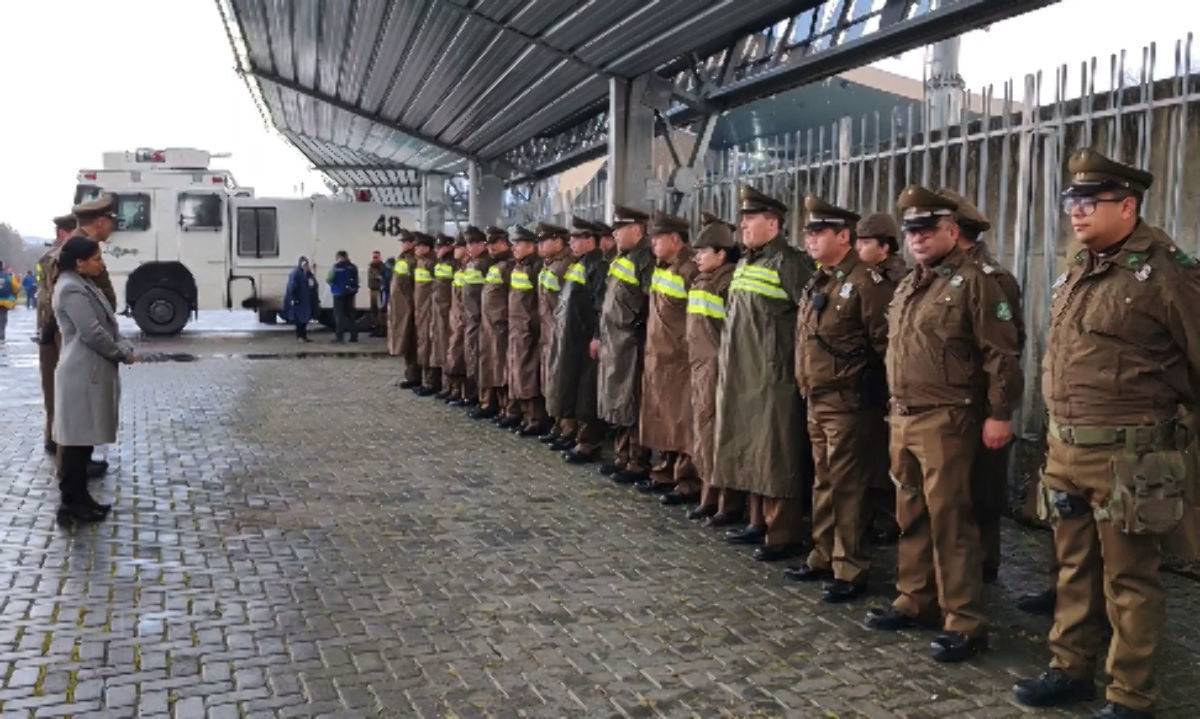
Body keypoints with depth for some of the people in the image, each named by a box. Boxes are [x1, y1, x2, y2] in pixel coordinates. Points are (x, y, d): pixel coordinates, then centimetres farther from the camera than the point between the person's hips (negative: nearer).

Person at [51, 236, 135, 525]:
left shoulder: (82, 285, 16)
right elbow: (92, 333, -20)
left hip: (90, 372, 10)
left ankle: (79, 499, 22)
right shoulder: (71, 289, -16)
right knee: (78, 440, -4)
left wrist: (124, 348, 4)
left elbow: (106, 324, 18)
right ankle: (71, 505, 4)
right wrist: (122, 354, -8)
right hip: (83, 374, -10)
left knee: (84, 439, 14)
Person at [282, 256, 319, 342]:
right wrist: (294, 298, -21)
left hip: (308, 301, 7)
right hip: (299, 301, -7)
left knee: (305, 319, 10)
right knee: (299, 319, -4)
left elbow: (314, 287, 17)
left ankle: (304, 336, 15)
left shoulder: (309, 274, 14)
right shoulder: (295, 274, -9)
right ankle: (299, 337, 1)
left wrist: (316, 299, 13)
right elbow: (292, 287, -15)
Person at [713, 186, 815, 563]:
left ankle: (783, 534, 7)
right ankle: (759, 522, 28)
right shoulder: (746, 262, 15)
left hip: (774, 376, -9)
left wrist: (800, 357, -13)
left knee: (775, 455, -2)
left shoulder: (788, 262, -12)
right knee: (751, 451, 16)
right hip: (742, 376, 9)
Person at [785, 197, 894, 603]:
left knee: (847, 488, -2)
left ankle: (850, 571, 8)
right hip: (816, 402, 9)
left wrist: (885, 394, -12)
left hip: (849, 404, -9)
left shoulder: (866, 282, -14)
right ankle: (824, 557, 28)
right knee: (823, 483, 16)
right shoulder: (816, 284, 14)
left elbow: (887, 345, -16)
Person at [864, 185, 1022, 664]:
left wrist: (1000, 414, -15)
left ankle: (964, 623, 4)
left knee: (949, 519, -5)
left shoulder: (972, 283, -9)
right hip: (902, 419, 8)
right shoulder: (906, 287, 16)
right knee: (911, 516, 14)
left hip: (945, 421, -8)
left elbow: (1002, 353, -12)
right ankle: (915, 601, 27)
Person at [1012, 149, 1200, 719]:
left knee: (1129, 580, 4)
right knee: (1074, 567, 17)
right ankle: (1071, 670, 32)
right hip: (1066, 449, 7)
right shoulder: (1075, 274, 12)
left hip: (1127, 455, -7)